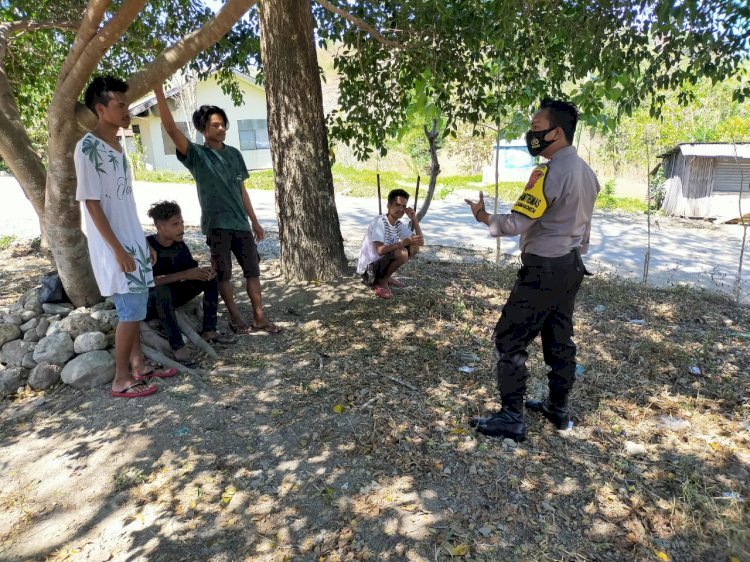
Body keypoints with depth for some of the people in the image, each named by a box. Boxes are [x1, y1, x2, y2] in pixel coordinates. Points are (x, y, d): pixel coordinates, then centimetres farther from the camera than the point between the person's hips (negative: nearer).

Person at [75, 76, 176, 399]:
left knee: (136, 307, 14)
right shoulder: (88, 148, -15)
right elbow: (92, 203, -18)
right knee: (131, 311, -4)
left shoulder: (117, 146, 12)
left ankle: (138, 365, 28)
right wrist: (118, 250, -20)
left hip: (132, 241, 8)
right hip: (114, 247, -8)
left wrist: (142, 242, 17)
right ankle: (121, 380, 9)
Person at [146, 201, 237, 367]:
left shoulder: (180, 245, -3)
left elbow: (192, 269, 3)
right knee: (162, 290, -40)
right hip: (149, 302, -7)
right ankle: (178, 347, -36)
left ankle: (209, 331, -6)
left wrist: (204, 271, -21)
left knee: (210, 277, -3)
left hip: (171, 297, 7)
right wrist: (185, 275, -39)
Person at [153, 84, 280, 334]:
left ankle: (259, 318, 16)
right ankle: (235, 318, 18)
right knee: (223, 274, 4)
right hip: (216, 224, -4)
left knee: (253, 270, 6)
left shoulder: (234, 154, 10)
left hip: (240, 222, 5)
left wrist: (254, 221, 14)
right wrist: (159, 93, -29)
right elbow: (171, 129, -19)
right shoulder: (196, 154, -4)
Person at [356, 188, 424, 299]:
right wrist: (406, 241, -37)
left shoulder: (399, 225, 3)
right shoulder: (379, 222, -21)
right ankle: (381, 282, -5)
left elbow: (421, 242, 1)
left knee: (414, 248, 4)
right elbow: (380, 250, -33)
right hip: (368, 269, -9)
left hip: (383, 261, 9)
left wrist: (414, 219, -8)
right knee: (402, 253, -29)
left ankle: (386, 277, 11)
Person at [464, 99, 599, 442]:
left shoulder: (550, 172, -20)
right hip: (571, 266, 10)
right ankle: (558, 408, 29)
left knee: (509, 340, -2)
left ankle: (511, 419, 4)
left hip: (544, 270, -10)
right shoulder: (585, 171, 10)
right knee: (559, 339, 17)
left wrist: (482, 215, -10)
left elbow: (516, 223, -23)